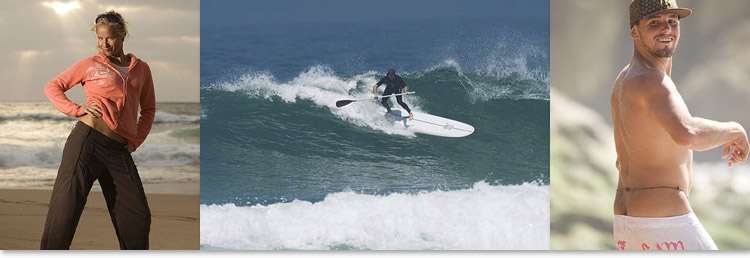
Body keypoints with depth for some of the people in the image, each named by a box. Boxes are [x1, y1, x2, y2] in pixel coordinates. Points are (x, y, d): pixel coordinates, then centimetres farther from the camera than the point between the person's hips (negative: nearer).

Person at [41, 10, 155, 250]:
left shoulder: (141, 69, 16)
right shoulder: (90, 64, 8)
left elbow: (148, 109, 25)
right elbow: (52, 87, 12)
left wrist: (136, 141, 13)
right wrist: (78, 110, -3)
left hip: (119, 150, 3)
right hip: (87, 140, -3)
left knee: (138, 217, 2)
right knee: (65, 210, -4)